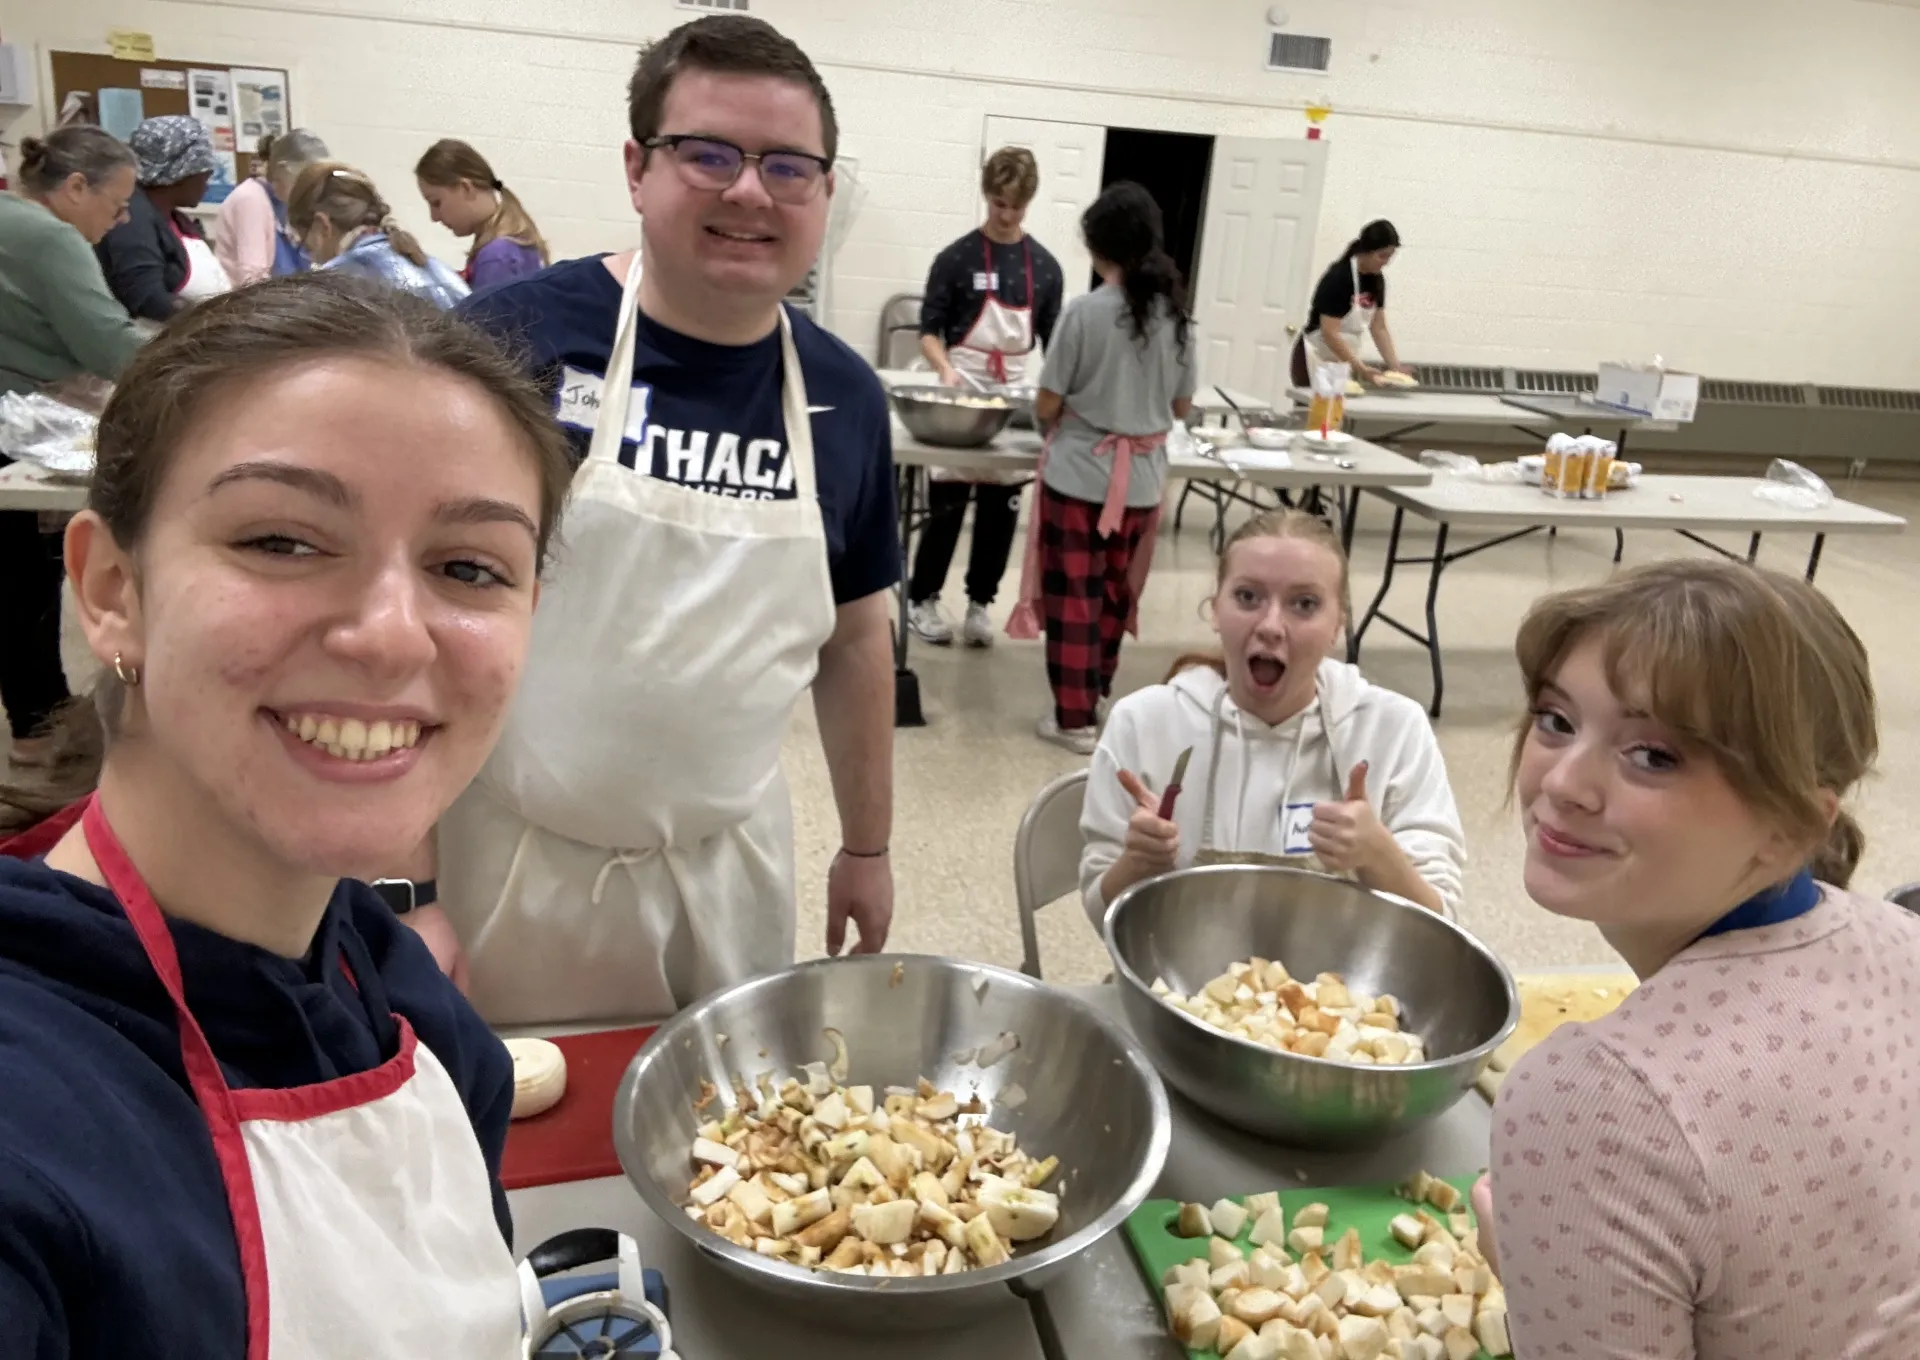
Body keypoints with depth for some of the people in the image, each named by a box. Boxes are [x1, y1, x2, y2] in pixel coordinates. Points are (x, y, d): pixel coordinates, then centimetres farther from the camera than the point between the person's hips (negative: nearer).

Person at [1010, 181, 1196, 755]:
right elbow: (1181, 407, 10)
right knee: (1115, 597, 16)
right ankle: (1094, 696, 29)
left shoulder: (1086, 311, -14)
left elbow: (1047, 406, -9)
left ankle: (1075, 718, 10)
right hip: (1142, 480, 5)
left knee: (1074, 598, 5)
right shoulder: (1175, 315, 1)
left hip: (1079, 474, -4)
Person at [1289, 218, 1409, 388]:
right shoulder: (1338, 278, -20)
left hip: (1344, 360, 7)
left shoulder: (1376, 280, 2)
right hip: (1316, 359, -7)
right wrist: (1361, 369, -30)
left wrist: (1395, 366, -7)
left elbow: (1379, 328, 5)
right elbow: (1330, 333, -26)